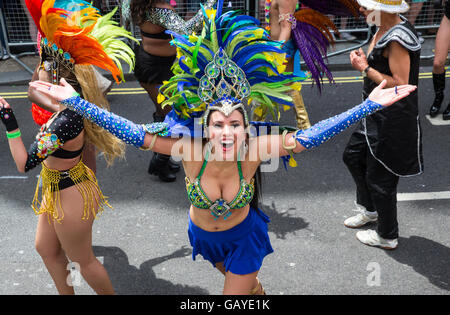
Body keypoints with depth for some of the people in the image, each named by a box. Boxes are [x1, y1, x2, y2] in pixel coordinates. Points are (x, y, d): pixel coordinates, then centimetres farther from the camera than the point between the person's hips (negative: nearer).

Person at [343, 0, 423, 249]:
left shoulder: (397, 39, -25)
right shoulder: (384, 30, 6)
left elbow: (400, 85, -27)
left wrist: (366, 69, -20)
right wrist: (364, 60, 1)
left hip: (392, 122, -10)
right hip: (376, 116, 10)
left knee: (380, 178, 3)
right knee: (353, 156, 23)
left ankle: (387, 236, 24)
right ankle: (370, 210, 44)